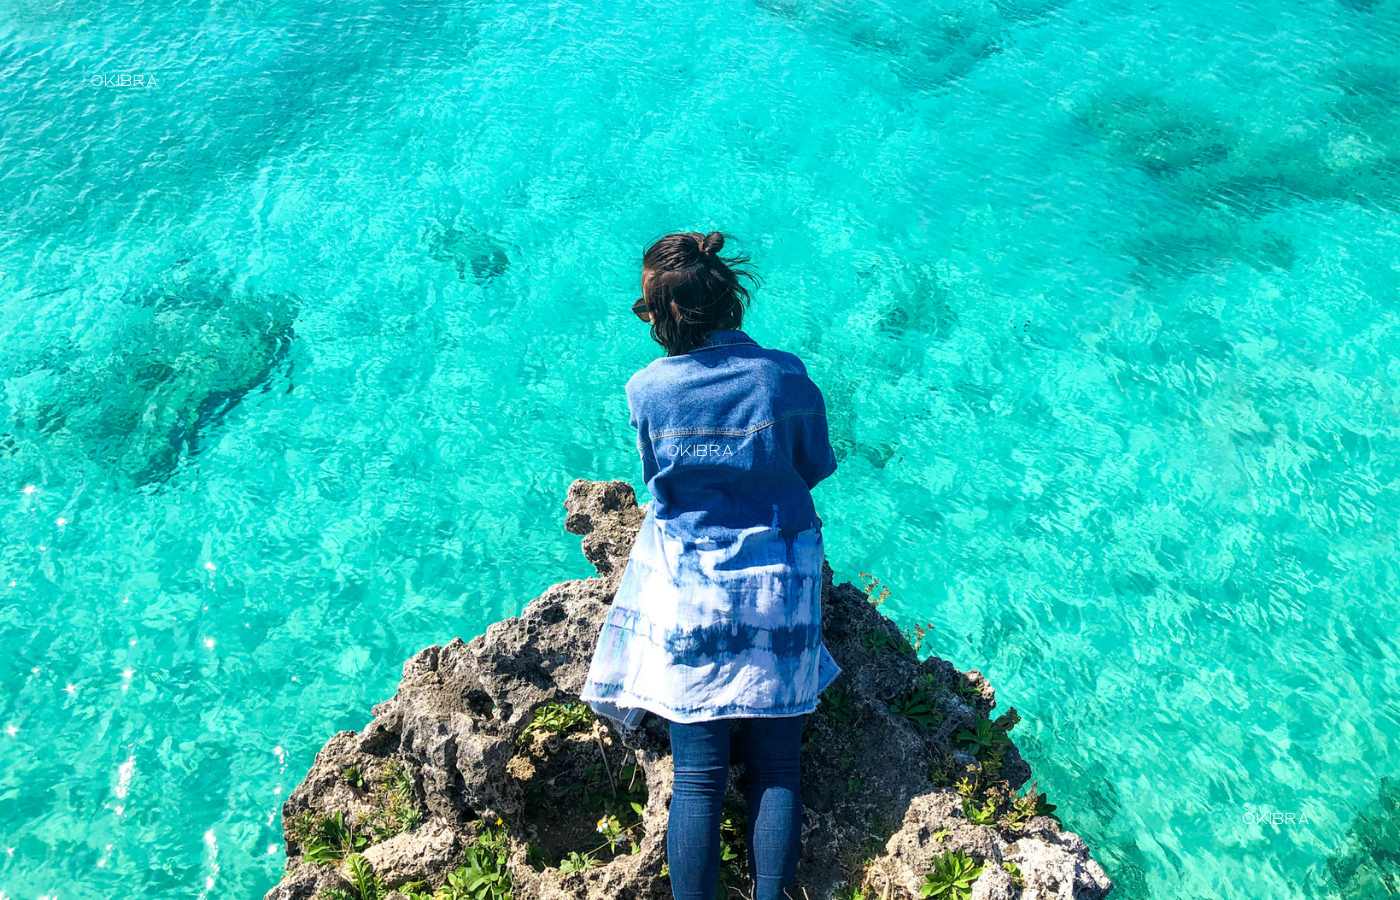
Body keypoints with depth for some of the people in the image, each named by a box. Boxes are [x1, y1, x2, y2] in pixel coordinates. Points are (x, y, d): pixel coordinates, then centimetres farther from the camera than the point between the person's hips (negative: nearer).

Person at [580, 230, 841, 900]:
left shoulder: (645, 390, -9)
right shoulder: (784, 375, -9)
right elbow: (819, 467, 6)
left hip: (688, 593, 0)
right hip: (779, 593, 1)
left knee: (697, 778, 6)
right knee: (776, 767, 9)